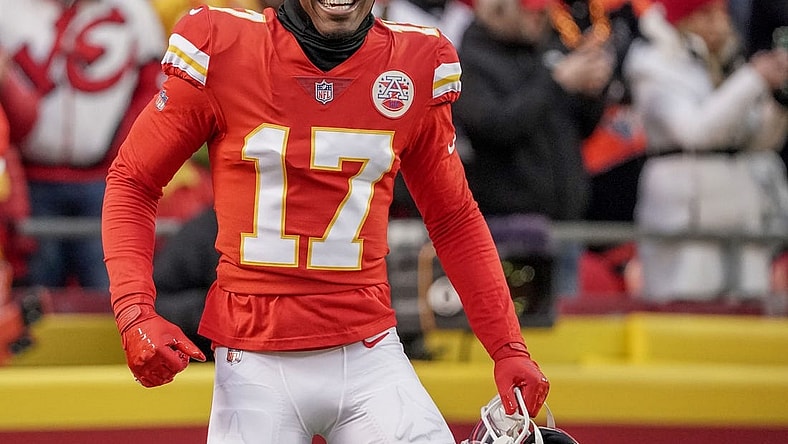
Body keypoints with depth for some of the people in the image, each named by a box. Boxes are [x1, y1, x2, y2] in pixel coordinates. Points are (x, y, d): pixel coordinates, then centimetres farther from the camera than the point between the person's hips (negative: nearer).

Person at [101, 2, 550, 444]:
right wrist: (135, 312, -11)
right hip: (254, 367, -2)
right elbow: (131, 182, 3)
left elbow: (454, 220, 13)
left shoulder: (417, 64, 3)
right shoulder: (223, 49, -4)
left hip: (369, 357, 2)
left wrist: (508, 348, 6)